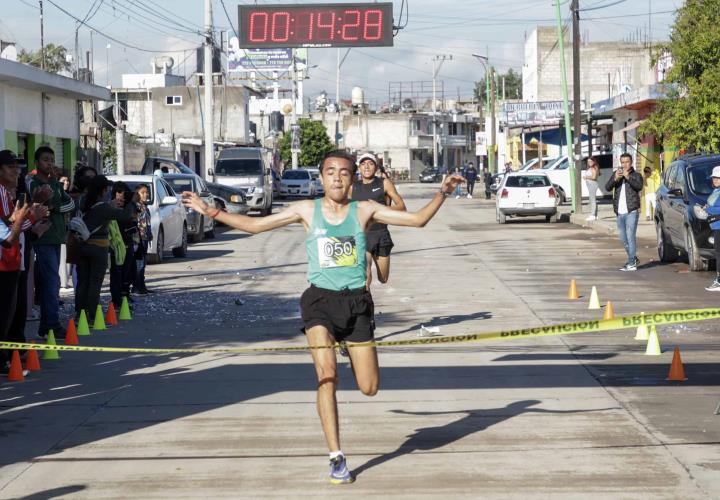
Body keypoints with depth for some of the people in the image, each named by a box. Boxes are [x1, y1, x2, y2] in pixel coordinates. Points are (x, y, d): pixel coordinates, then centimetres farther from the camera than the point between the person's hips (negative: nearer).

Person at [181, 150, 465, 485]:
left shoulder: (365, 210, 5)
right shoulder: (307, 210, 5)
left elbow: (418, 219, 3)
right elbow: (254, 225, 11)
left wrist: (442, 194, -11)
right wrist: (209, 211, 6)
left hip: (357, 300, 1)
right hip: (320, 299, -1)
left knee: (369, 388, 2)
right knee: (327, 376, -18)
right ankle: (336, 458, -10)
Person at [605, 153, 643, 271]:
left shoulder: (636, 175, 2)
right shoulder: (616, 174, 13)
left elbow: (639, 186, -17)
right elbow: (607, 187, 0)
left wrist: (628, 177, -25)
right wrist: (615, 178, -17)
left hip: (631, 211, -5)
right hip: (620, 213, 5)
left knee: (630, 237, -11)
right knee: (623, 238, 12)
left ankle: (631, 263, -11)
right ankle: (633, 259, 28)